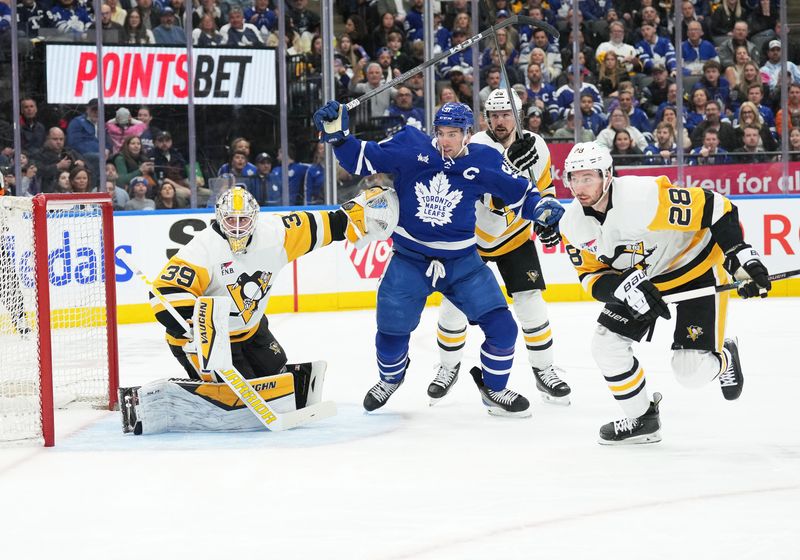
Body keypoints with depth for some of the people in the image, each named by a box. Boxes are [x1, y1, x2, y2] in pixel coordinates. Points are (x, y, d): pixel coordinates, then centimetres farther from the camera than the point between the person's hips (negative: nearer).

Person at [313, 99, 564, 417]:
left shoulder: (484, 162, -9)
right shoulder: (410, 147, -11)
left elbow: (520, 193, -1)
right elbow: (362, 160, -7)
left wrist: (544, 209, -19)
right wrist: (337, 135, -21)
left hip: (462, 262, 1)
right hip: (410, 260, -1)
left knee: (502, 327, -6)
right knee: (391, 331, 3)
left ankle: (493, 388, 20)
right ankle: (390, 379, 38)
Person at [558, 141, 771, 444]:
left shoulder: (645, 196, -34)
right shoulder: (573, 225, -12)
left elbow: (713, 207, -27)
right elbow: (592, 276, -6)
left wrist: (742, 257, -30)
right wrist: (627, 287, -28)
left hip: (696, 268, -6)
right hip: (642, 279, 6)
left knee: (691, 370, -11)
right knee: (606, 343, -6)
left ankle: (724, 358, 26)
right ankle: (641, 419, 14)